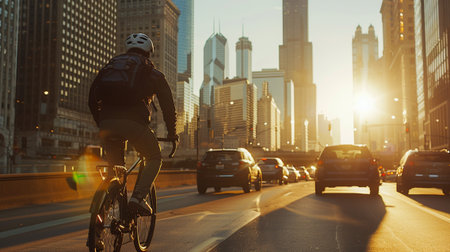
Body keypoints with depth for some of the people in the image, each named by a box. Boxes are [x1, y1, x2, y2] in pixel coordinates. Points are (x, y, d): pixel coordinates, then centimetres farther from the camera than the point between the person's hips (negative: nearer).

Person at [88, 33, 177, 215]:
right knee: (154, 158, 16)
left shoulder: (109, 67, 28)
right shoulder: (152, 74, 18)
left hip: (107, 124, 4)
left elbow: (92, 100, 28)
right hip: (133, 122, -3)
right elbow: (167, 105, 19)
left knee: (114, 165, 21)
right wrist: (172, 132, 30)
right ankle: (138, 197, -4)